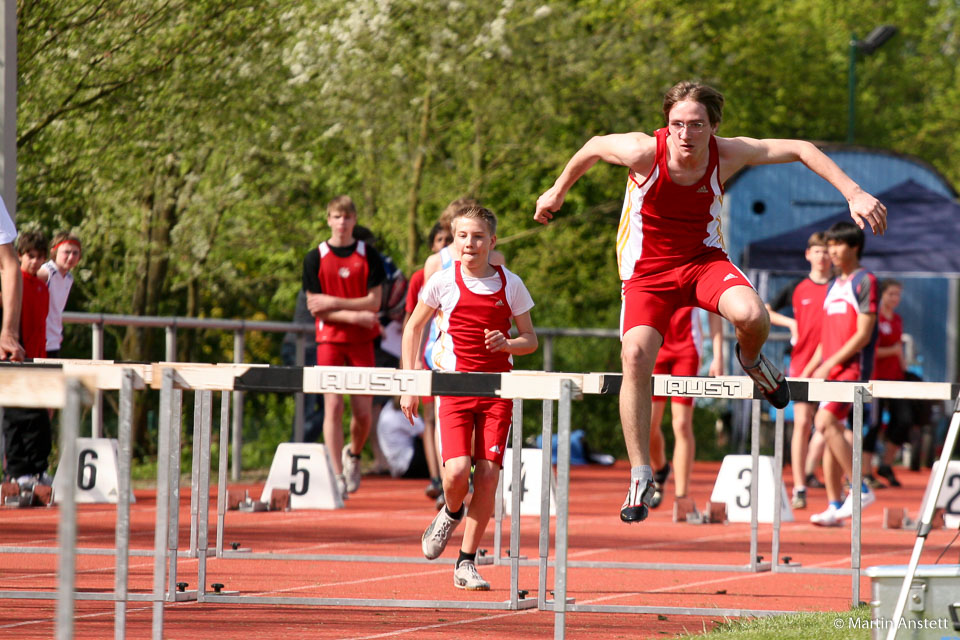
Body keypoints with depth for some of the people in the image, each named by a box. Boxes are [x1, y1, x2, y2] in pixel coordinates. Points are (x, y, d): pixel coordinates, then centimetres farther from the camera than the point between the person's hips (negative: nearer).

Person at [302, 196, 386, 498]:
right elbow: (315, 307, -2)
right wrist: (355, 315, -14)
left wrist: (334, 303, -12)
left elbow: (373, 302, -2)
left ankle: (354, 454, 29)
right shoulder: (315, 258, 3)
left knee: (363, 412, 0)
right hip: (330, 340, -1)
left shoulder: (368, 255, 4)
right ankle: (337, 474, -5)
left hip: (362, 341, 1)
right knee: (333, 407, -8)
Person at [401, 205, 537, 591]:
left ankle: (467, 563, 5)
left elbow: (530, 339, 10)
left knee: (488, 475, -6)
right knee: (457, 472, -18)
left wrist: (508, 343, -13)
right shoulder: (444, 282, 0)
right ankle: (451, 513, 19)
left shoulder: (510, 285, 3)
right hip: (454, 385, -1)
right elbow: (414, 328, 11)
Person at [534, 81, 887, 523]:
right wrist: (558, 191, 16)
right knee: (635, 356, -22)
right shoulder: (643, 152, -21)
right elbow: (593, 148, 1)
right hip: (647, 272, -1)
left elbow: (801, 151, -7)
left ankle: (751, 359, 10)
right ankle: (640, 475, -10)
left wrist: (854, 194, -14)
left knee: (752, 315, -31)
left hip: (703, 260, 1)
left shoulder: (726, 155, -16)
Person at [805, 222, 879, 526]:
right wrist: (808, 371, 15)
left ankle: (860, 489, -14)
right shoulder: (833, 286, 19)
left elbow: (863, 334, -12)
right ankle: (835, 507, 6)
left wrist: (829, 364, -15)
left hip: (853, 367, -8)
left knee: (826, 422, -22)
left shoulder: (865, 282, -5)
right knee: (829, 431, 3)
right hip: (829, 371, 8)